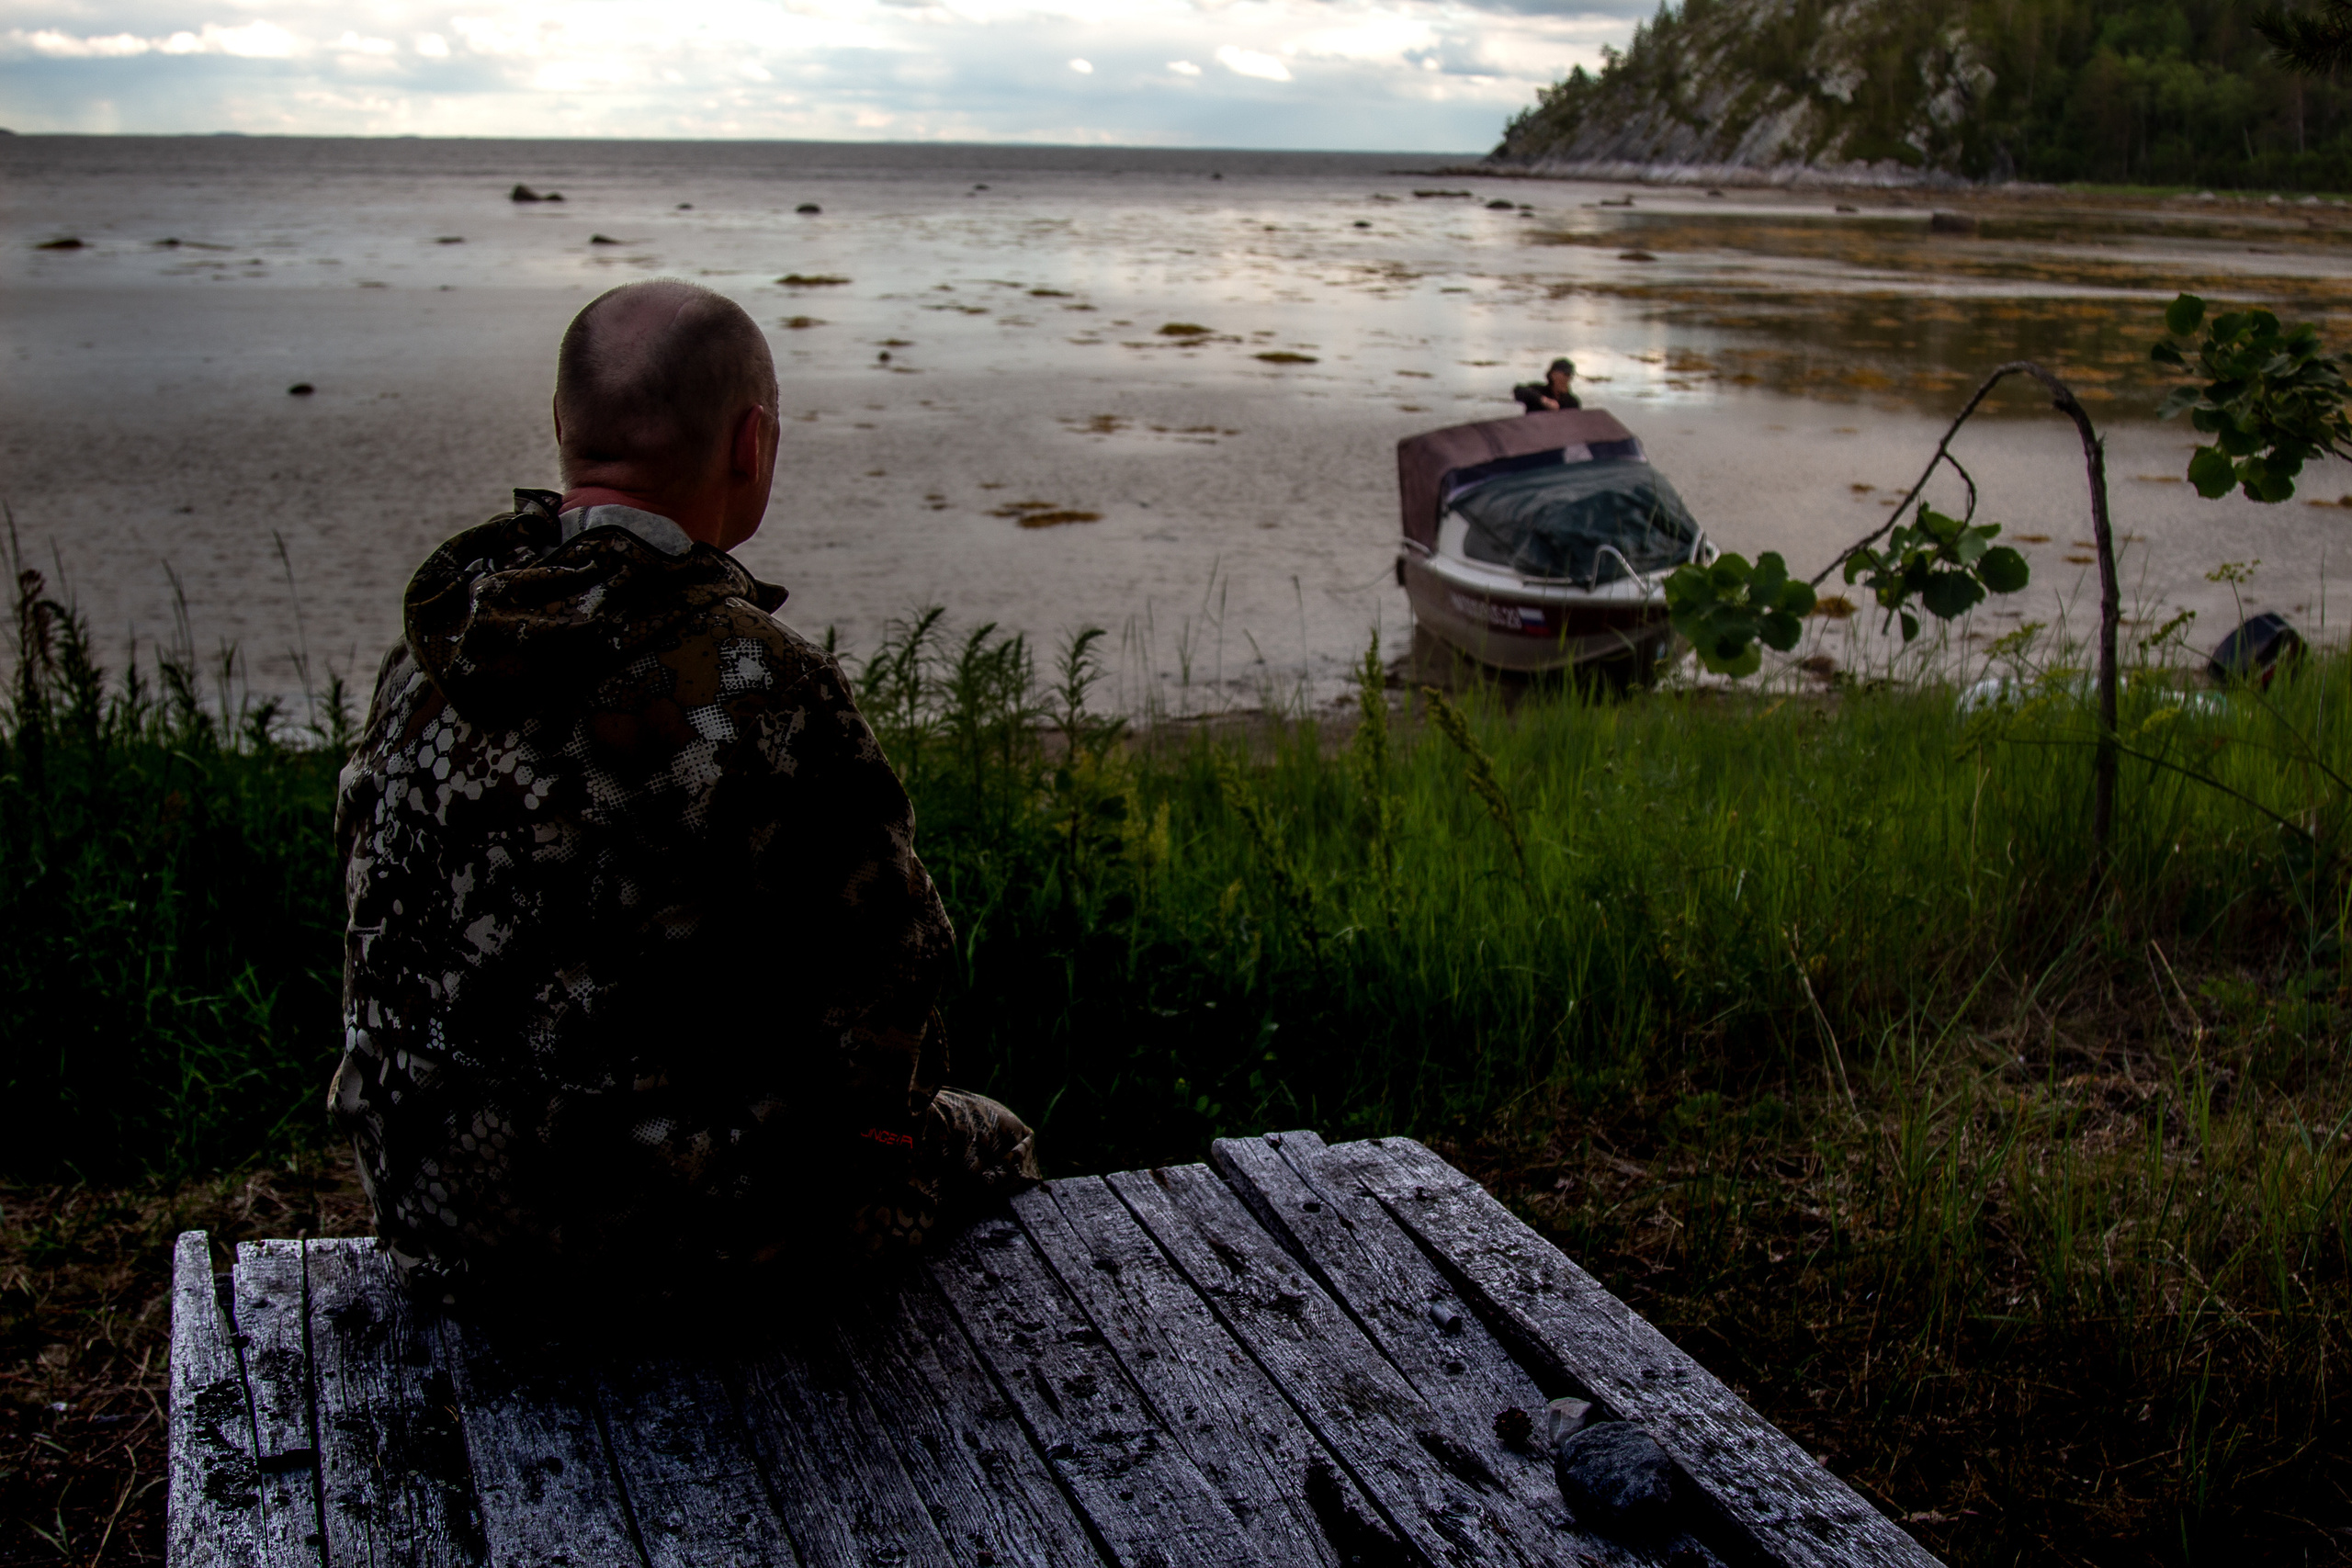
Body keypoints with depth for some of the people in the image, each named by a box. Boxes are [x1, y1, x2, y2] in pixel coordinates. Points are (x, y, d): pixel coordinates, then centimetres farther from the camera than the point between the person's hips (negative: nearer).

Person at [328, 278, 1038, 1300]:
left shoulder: (433, 642, -4)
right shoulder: (755, 688, -26)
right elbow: (889, 970, -18)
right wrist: (867, 1091, 7)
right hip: (666, 1228, -7)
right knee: (984, 1144, 22)